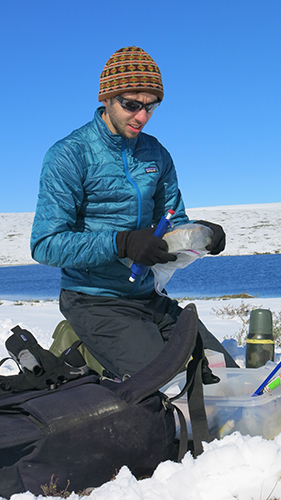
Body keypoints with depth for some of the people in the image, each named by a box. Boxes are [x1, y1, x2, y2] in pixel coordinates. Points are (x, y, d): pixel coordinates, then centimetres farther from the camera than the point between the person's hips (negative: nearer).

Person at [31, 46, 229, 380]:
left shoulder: (156, 154, 9)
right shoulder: (69, 155, -11)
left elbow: (172, 222, 14)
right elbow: (46, 245, -18)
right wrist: (122, 243, -30)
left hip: (147, 298, 7)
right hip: (94, 301, -6)